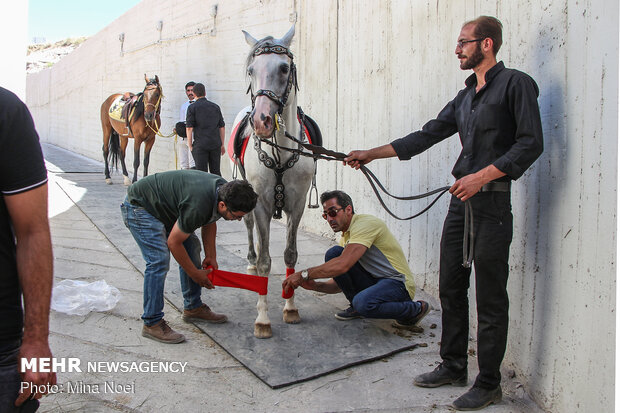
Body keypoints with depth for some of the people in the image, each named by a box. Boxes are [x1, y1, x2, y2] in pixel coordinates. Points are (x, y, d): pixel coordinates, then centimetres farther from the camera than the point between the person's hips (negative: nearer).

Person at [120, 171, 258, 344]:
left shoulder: (225, 190, -11)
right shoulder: (197, 206, -38)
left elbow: (210, 222, 9)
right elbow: (174, 242, -24)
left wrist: (210, 256, 4)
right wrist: (196, 274, -14)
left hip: (165, 206, 9)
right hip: (139, 207, -9)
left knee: (192, 246, 5)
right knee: (159, 260, -19)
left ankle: (193, 307, 17)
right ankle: (152, 323, -8)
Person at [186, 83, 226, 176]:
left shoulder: (192, 107, -1)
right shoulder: (215, 106, 10)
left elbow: (189, 128, -6)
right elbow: (222, 127, 11)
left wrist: (190, 146, -1)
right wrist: (222, 145, 17)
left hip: (200, 144, -4)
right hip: (215, 144, 4)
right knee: (216, 172, 12)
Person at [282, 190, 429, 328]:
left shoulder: (365, 223, -17)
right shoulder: (345, 237, 11)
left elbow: (343, 265, -31)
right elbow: (339, 284, 13)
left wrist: (304, 274, -25)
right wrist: (315, 285, -7)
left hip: (398, 283, -8)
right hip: (373, 281, 8)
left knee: (364, 303, -38)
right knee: (333, 253, -7)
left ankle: (415, 309, -8)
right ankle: (356, 307, 5)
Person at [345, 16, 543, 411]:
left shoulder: (516, 84, -4)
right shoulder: (465, 96, 18)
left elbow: (531, 143, -12)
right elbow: (427, 135, 18)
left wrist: (481, 176, -21)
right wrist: (371, 154, 14)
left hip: (492, 203, -8)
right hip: (461, 201, 8)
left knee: (490, 298, 0)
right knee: (451, 289, 13)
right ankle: (453, 366, 28)